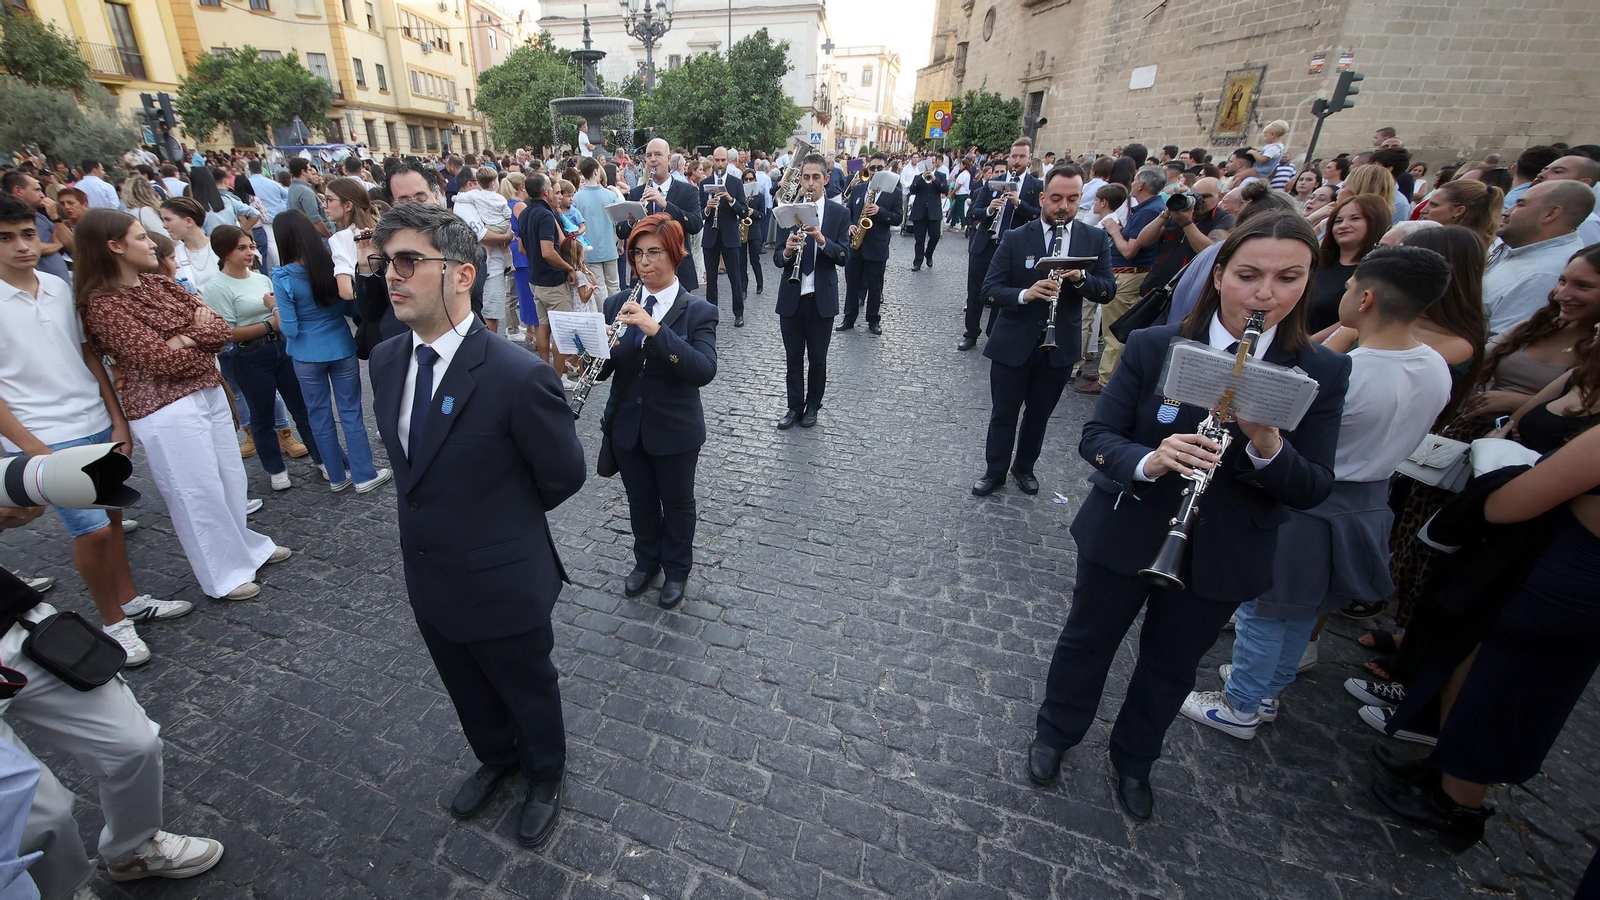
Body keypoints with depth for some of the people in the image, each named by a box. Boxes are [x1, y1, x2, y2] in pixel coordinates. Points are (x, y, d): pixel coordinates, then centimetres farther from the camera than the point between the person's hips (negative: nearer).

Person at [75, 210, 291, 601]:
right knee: (199, 492, 4)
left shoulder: (157, 283, 8)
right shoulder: (103, 304, -13)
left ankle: (246, 546, 37)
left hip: (209, 393, 7)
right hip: (166, 410, -7)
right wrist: (197, 336, -2)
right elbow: (161, 359, -18)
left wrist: (181, 339, -13)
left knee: (231, 478, 18)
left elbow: (218, 327, 3)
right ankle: (225, 574, 19)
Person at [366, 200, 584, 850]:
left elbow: (564, 475, -16)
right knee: (467, 691, 30)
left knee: (529, 692, 20)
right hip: (428, 577, 7)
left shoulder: (519, 376, -29)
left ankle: (544, 779, 50)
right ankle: (496, 758, 60)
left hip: (504, 583, -6)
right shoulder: (387, 359, -5)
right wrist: (443, 508, 4)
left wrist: (505, 520, 0)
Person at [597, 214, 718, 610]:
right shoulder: (617, 305, 0)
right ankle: (646, 561, 46)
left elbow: (704, 371, -27)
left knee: (677, 503, 15)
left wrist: (656, 329, -36)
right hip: (626, 426, 4)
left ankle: (676, 571, 39)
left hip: (675, 430, -3)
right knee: (640, 500, 21)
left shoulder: (698, 311, -12)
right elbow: (603, 368, -2)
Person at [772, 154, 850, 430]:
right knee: (793, 357, 10)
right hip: (791, 298, 1)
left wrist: (821, 239, -25)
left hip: (822, 298, -1)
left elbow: (844, 256, -8)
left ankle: (812, 406, 27)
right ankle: (795, 406, 25)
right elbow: (777, 258, 0)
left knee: (817, 357, 10)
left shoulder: (839, 213, -1)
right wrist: (787, 251, -23)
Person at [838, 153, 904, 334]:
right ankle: (849, 318, 20)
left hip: (877, 247, -3)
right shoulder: (857, 189, 8)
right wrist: (849, 225, -10)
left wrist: (880, 211, -20)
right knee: (852, 284, 9)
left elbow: (898, 219, -5)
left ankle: (874, 320, 18)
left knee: (875, 286, 6)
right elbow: (847, 212, 11)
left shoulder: (894, 192, 0)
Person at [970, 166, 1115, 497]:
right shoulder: (1015, 239, -6)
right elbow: (990, 288, -10)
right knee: (1004, 414, 9)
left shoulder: (1096, 240, 0)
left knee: (1039, 414, 17)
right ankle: (994, 471, 27)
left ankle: (1024, 467, 37)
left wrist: (1080, 277, -22)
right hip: (1012, 345, -2)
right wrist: (1024, 294, -28)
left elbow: (1108, 290, -1)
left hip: (1059, 348, 2)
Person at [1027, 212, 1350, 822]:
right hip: (1123, 536, -1)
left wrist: (1267, 445, -30)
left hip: (1221, 558, 2)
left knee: (1171, 667, 21)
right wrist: (1147, 460, -34)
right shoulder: (1154, 346, -13)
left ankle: (1133, 761, 49)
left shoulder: (1323, 373, -8)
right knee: (1087, 641, 18)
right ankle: (1055, 734, 46)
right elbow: (1095, 436, -12)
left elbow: (1313, 490, -9)